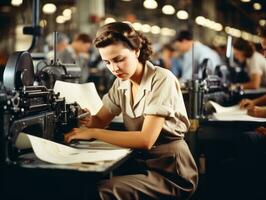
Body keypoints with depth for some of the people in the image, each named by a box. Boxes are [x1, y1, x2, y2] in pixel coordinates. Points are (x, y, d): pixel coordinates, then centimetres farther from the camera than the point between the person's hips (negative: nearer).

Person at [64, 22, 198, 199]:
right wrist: (87, 121, -16)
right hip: (141, 163, 6)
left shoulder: (161, 80, -16)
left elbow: (146, 140, -23)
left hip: (171, 172, -6)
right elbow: (100, 120, 6)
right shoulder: (122, 83, 6)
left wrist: (93, 133, -22)